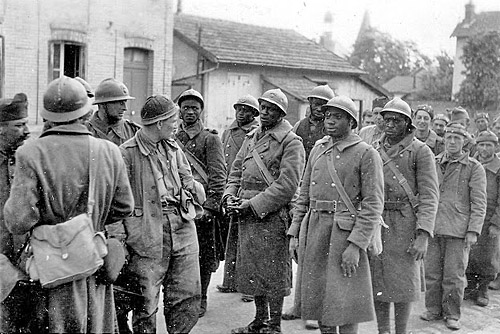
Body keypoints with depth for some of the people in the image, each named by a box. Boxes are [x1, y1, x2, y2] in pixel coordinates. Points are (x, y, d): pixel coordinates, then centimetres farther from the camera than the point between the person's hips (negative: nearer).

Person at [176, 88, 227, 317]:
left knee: (204, 256, 4)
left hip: (202, 206, -3)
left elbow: (218, 176, -6)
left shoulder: (211, 139, 1)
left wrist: (210, 206, -14)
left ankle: (200, 299, 17)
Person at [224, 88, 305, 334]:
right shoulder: (251, 138, 15)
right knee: (251, 270, 16)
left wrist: (253, 204, -18)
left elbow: (287, 185, -16)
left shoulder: (291, 142, -8)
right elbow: (236, 171, 19)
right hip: (247, 216, 8)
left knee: (273, 273, 2)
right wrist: (230, 195, -1)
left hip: (271, 215, -7)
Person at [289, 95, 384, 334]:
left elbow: (373, 204, -11)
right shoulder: (318, 149, 13)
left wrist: (355, 245, -18)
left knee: (344, 299, -1)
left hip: (345, 232, -6)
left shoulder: (367, 154, -6)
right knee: (316, 296, 13)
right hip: (313, 228, 6)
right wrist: (294, 233, 9)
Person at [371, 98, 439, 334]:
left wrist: (423, 235, -18)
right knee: (377, 283, 9)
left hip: (405, 224, -4)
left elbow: (429, 197, -10)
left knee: (403, 285, 3)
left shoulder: (421, 151, -4)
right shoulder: (374, 149, 10)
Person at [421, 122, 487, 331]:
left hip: (458, 231, -3)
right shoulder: (433, 164, 10)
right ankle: (433, 310, 21)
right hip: (432, 229, 3)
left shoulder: (474, 168, 1)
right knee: (432, 273, 7)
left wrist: (473, 231, -10)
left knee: (454, 276, 3)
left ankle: (452, 315, 16)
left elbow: (479, 203, -2)